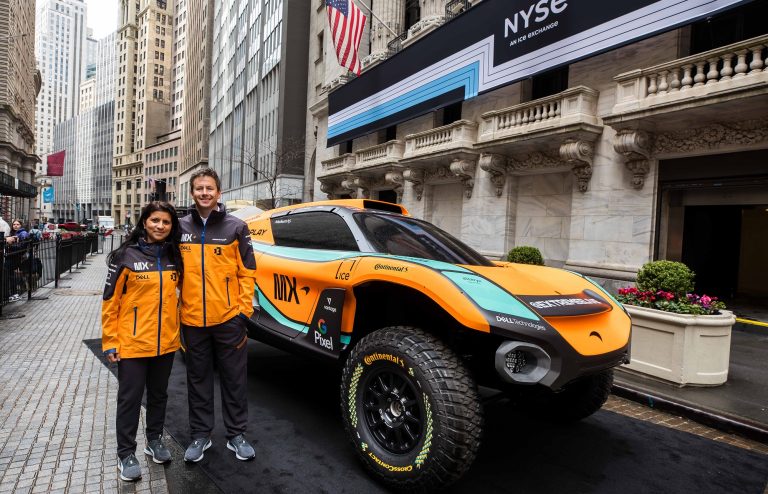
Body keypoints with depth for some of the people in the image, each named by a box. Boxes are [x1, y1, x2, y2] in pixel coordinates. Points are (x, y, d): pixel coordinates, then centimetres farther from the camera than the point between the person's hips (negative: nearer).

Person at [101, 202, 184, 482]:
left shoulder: (175, 257, 3)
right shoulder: (126, 256, -9)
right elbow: (110, 301, -7)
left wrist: (182, 329, 11)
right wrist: (110, 341, -9)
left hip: (166, 342, 4)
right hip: (132, 343, -4)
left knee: (159, 395, 18)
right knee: (130, 398, 8)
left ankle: (154, 440, 37)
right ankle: (126, 454, 24)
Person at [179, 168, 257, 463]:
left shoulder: (236, 227, -2)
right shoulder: (181, 228, 5)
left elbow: (247, 272, -2)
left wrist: (244, 310, -7)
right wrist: (177, 307, 4)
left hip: (228, 318, -2)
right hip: (192, 319, 2)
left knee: (235, 379, 9)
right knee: (198, 379, 15)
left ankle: (236, 434, 25)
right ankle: (200, 434, 31)